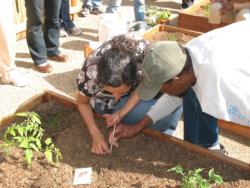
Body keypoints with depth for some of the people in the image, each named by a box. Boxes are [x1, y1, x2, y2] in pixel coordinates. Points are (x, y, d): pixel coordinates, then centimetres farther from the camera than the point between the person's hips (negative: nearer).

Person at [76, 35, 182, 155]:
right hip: (107, 101, -3)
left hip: (138, 91, 3)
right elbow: (82, 103, -15)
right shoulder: (91, 70, -35)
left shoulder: (144, 52, -36)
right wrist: (95, 134, -27)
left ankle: (164, 131, 7)